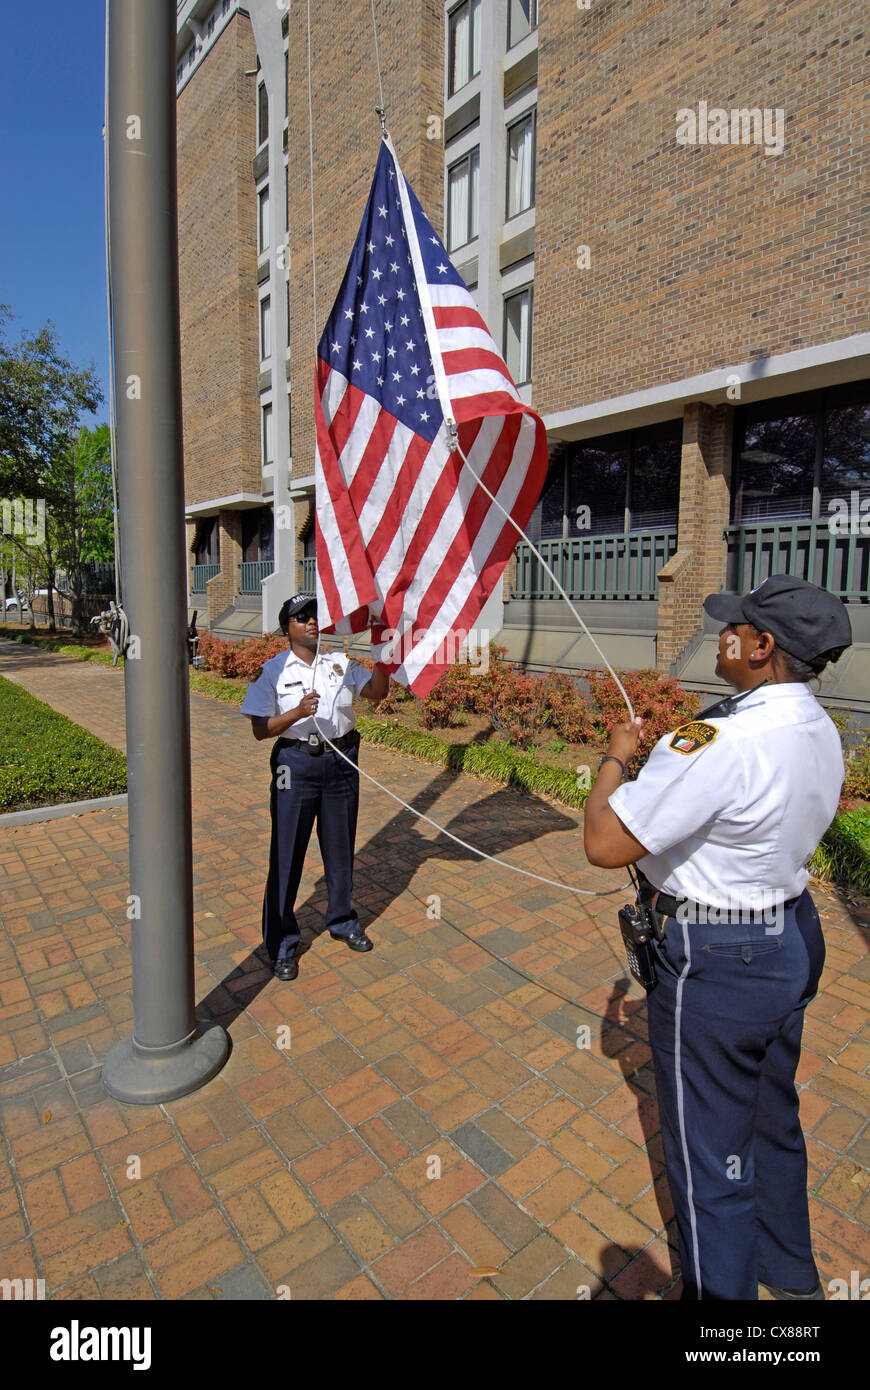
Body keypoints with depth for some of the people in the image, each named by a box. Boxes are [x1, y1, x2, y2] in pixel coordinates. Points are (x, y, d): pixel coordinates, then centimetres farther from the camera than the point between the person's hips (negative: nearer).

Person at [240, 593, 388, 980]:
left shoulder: (341, 662, 7)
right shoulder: (273, 670, -2)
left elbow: (377, 692, -1)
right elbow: (260, 728, -6)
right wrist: (297, 713, -22)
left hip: (341, 762, 3)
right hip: (296, 764, -3)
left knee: (340, 846, 15)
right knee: (287, 852, 3)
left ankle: (342, 920, 36)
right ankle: (282, 942, 19)